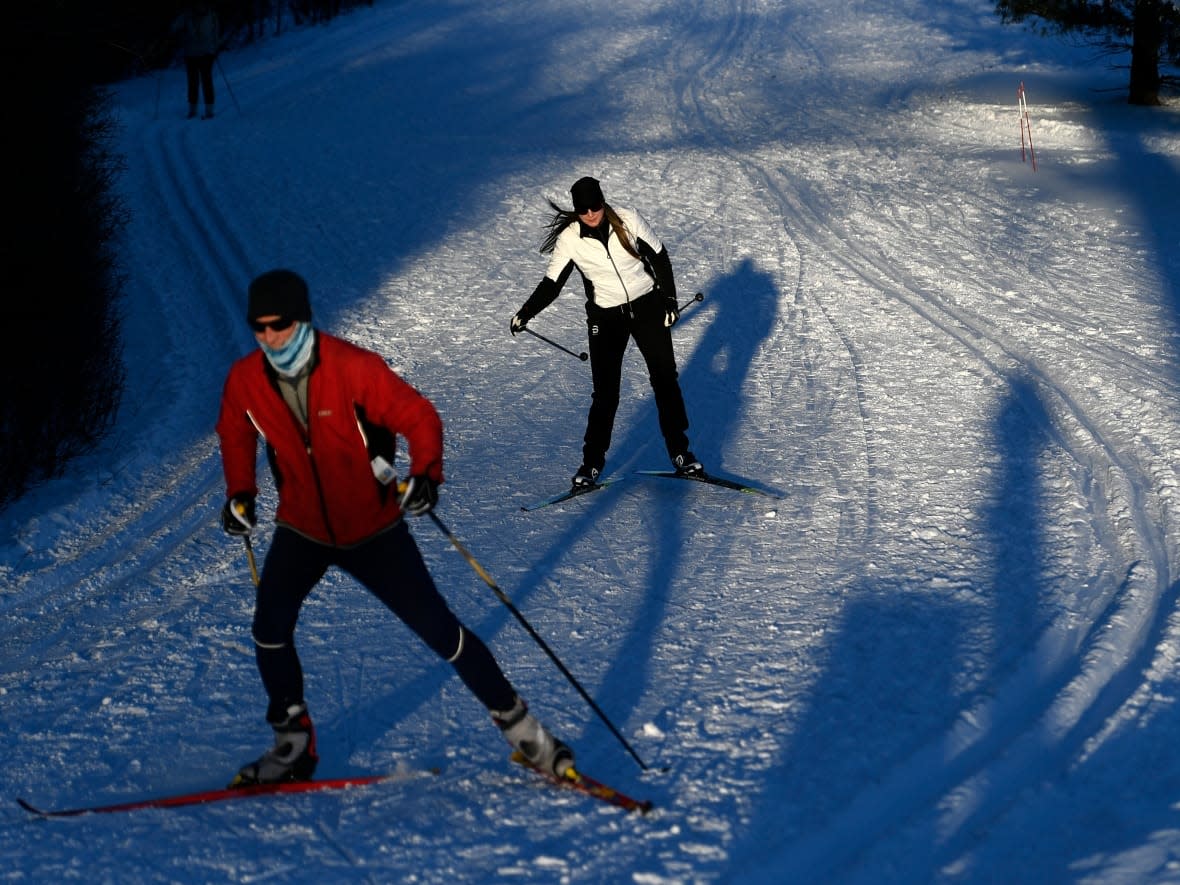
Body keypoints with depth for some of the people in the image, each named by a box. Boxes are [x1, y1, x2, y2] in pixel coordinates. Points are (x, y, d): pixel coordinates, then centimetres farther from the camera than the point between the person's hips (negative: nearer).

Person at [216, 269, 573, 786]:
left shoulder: (353, 368, -23)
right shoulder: (245, 380, -10)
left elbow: (419, 417, -16)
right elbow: (236, 434, 11)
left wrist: (425, 474, -33)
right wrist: (239, 493, -2)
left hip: (373, 530, -3)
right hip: (303, 529, 3)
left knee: (439, 630, -3)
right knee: (270, 627, -15)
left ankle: (520, 728, 12)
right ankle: (293, 746, 5)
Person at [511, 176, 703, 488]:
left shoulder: (628, 220, -11)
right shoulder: (569, 239, -12)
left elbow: (659, 257, 0)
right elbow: (551, 284, -9)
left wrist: (670, 300, -2)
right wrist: (525, 314, -23)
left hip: (647, 307, 1)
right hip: (605, 317, -1)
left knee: (665, 380, 3)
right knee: (605, 393, -5)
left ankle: (680, 453, 14)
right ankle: (592, 462, 7)